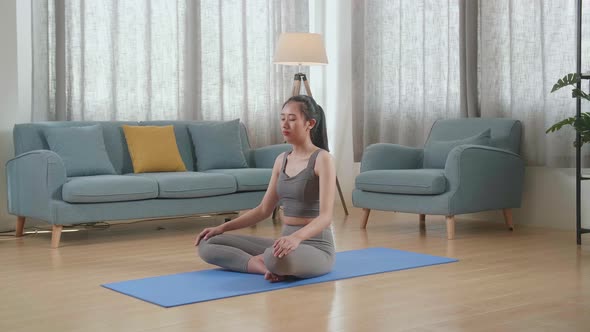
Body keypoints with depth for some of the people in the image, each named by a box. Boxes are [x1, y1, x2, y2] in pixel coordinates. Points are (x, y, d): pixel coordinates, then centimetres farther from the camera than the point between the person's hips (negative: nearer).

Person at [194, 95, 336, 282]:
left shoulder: (322, 159, -12)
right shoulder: (281, 160, 11)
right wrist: (223, 227, 4)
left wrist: (297, 237, -42)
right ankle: (269, 266, -15)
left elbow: (325, 216, -22)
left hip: (316, 248, -8)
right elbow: (264, 209, 15)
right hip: (288, 241, 8)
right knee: (207, 244, -3)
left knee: (276, 257, -44)